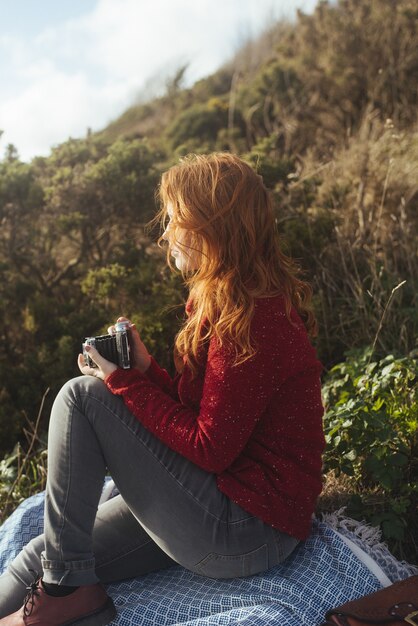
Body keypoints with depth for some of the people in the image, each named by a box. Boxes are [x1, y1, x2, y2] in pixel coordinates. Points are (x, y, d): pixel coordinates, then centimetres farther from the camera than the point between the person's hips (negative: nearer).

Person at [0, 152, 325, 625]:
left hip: (246, 533, -9)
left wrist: (122, 382, -14)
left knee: (80, 396, -12)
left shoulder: (253, 321, -21)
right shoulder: (224, 303, 10)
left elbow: (208, 449, -20)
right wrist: (144, 368, -3)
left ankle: (66, 586, -1)